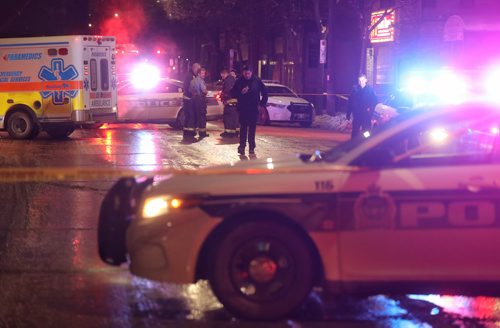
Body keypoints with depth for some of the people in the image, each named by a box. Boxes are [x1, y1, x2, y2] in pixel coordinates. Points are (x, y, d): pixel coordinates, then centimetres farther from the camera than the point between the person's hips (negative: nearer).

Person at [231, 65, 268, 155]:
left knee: (252, 128, 4)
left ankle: (251, 147, 10)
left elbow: (264, 92, 7)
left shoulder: (257, 81, -1)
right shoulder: (239, 82, -1)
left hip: (254, 109, 0)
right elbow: (233, 93, 1)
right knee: (243, 128, -2)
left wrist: (262, 103, 0)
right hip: (243, 108, 0)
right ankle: (242, 146, 0)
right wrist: (241, 92, -17)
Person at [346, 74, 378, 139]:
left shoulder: (370, 89, -4)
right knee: (355, 132, 8)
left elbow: (374, 101, 1)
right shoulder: (355, 89, -2)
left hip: (366, 115, -1)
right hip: (357, 115, 1)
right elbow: (350, 102, 1)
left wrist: (370, 108, -12)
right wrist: (348, 113, 0)